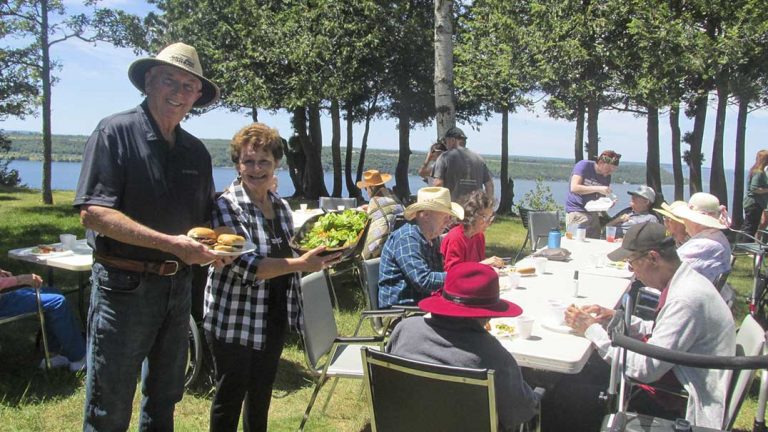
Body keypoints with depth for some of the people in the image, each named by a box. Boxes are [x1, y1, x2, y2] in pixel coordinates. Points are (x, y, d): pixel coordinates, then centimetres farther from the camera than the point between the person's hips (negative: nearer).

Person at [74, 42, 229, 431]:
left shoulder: (197, 152, 10)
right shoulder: (115, 132, -9)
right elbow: (92, 212, -19)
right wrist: (171, 243, -26)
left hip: (178, 286, 6)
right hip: (123, 285, -6)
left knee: (164, 400, 21)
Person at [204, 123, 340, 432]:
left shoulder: (280, 206, 6)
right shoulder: (226, 206, -15)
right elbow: (245, 264, -26)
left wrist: (318, 257, 3)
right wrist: (300, 264, -33)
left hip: (275, 319, 6)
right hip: (235, 321, -6)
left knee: (262, 394, 20)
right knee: (231, 396, 9)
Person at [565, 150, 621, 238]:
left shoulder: (607, 177, 9)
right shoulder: (584, 165, -8)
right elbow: (574, 188, -18)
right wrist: (597, 189, -22)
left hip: (593, 214, 6)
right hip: (577, 212, -6)